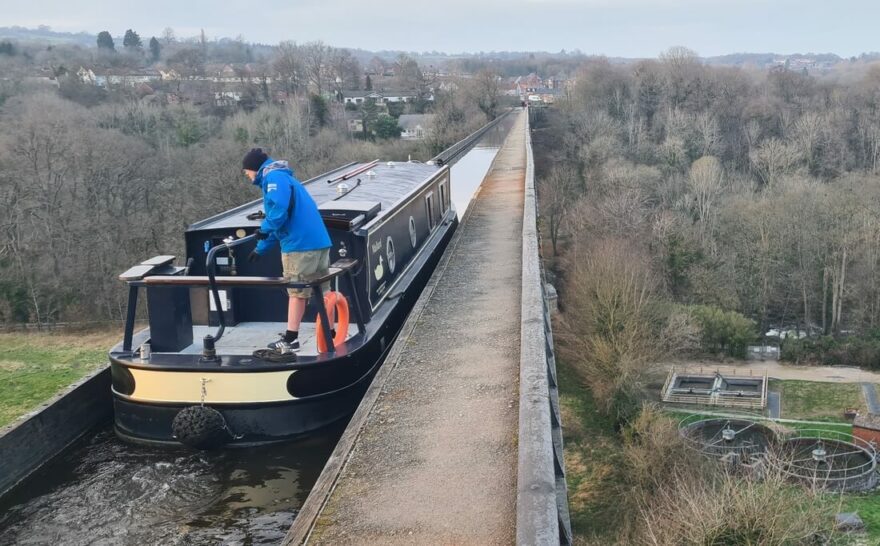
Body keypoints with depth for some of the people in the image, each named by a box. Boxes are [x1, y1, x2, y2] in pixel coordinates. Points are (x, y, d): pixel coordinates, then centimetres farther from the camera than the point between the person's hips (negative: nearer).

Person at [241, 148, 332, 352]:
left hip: (300, 243, -9)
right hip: (319, 240, 9)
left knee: (297, 292, -1)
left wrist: (265, 228, -10)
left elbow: (279, 208, -24)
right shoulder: (282, 177, 26)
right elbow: (279, 219, 29)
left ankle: (290, 339, 7)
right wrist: (260, 249, 31)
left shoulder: (273, 177, -5)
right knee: (323, 291, 12)